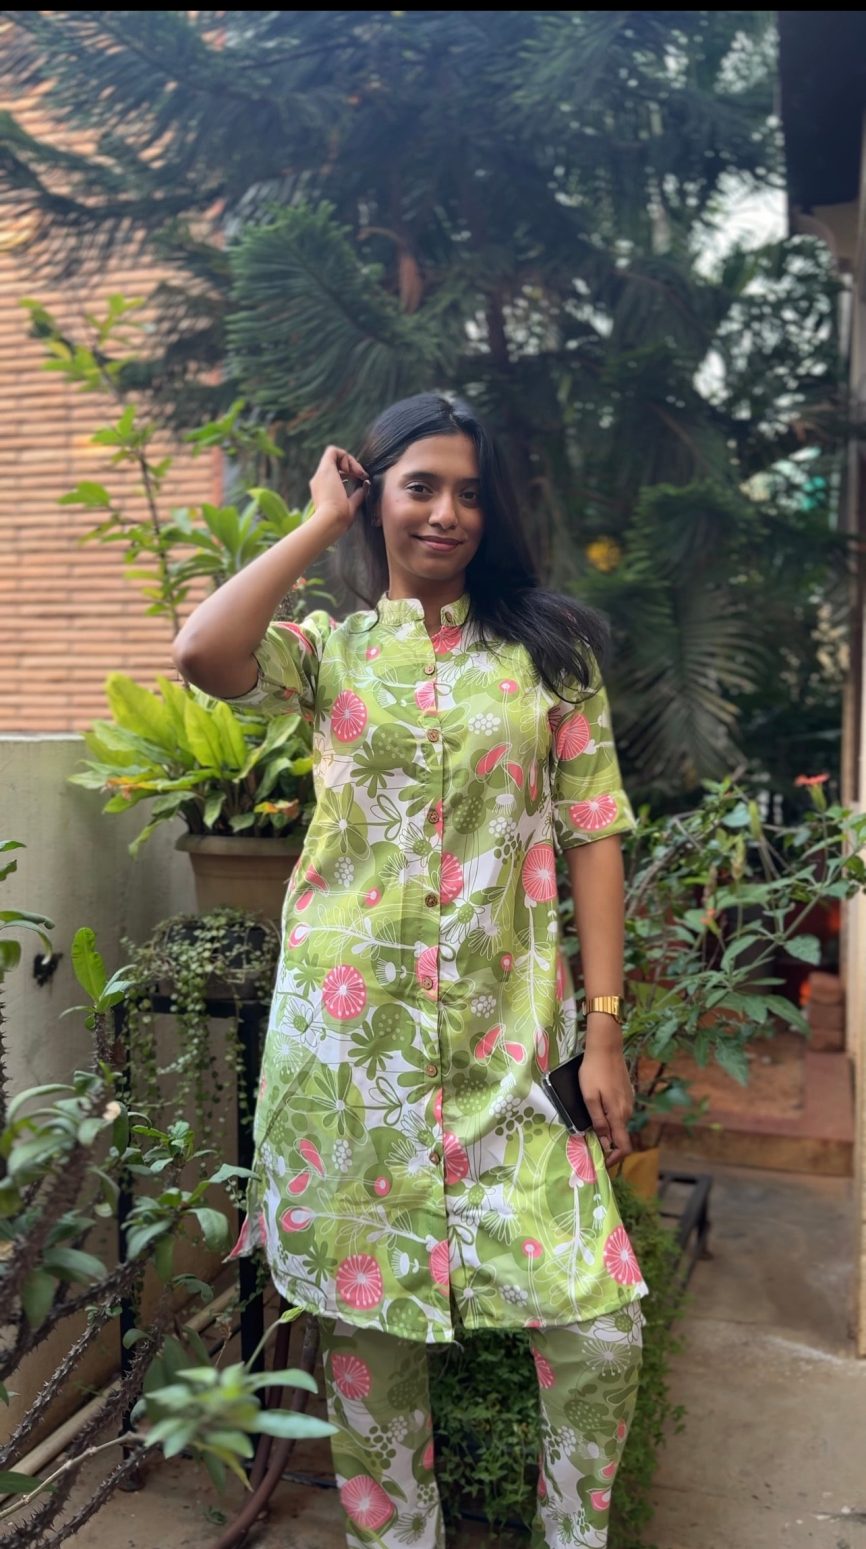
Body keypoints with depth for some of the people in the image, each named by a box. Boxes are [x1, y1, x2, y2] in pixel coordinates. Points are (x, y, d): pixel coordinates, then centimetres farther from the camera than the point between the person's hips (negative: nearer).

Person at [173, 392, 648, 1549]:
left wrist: (604, 1029, -4)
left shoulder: (548, 647, 7)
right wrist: (321, 525, -2)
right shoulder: (329, 651, 7)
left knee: (600, 1324, -3)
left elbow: (594, 836, 3)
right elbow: (202, 653, -16)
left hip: (508, 1029, 0)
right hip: (352, 1025, 0)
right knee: (367, 1315, 10)